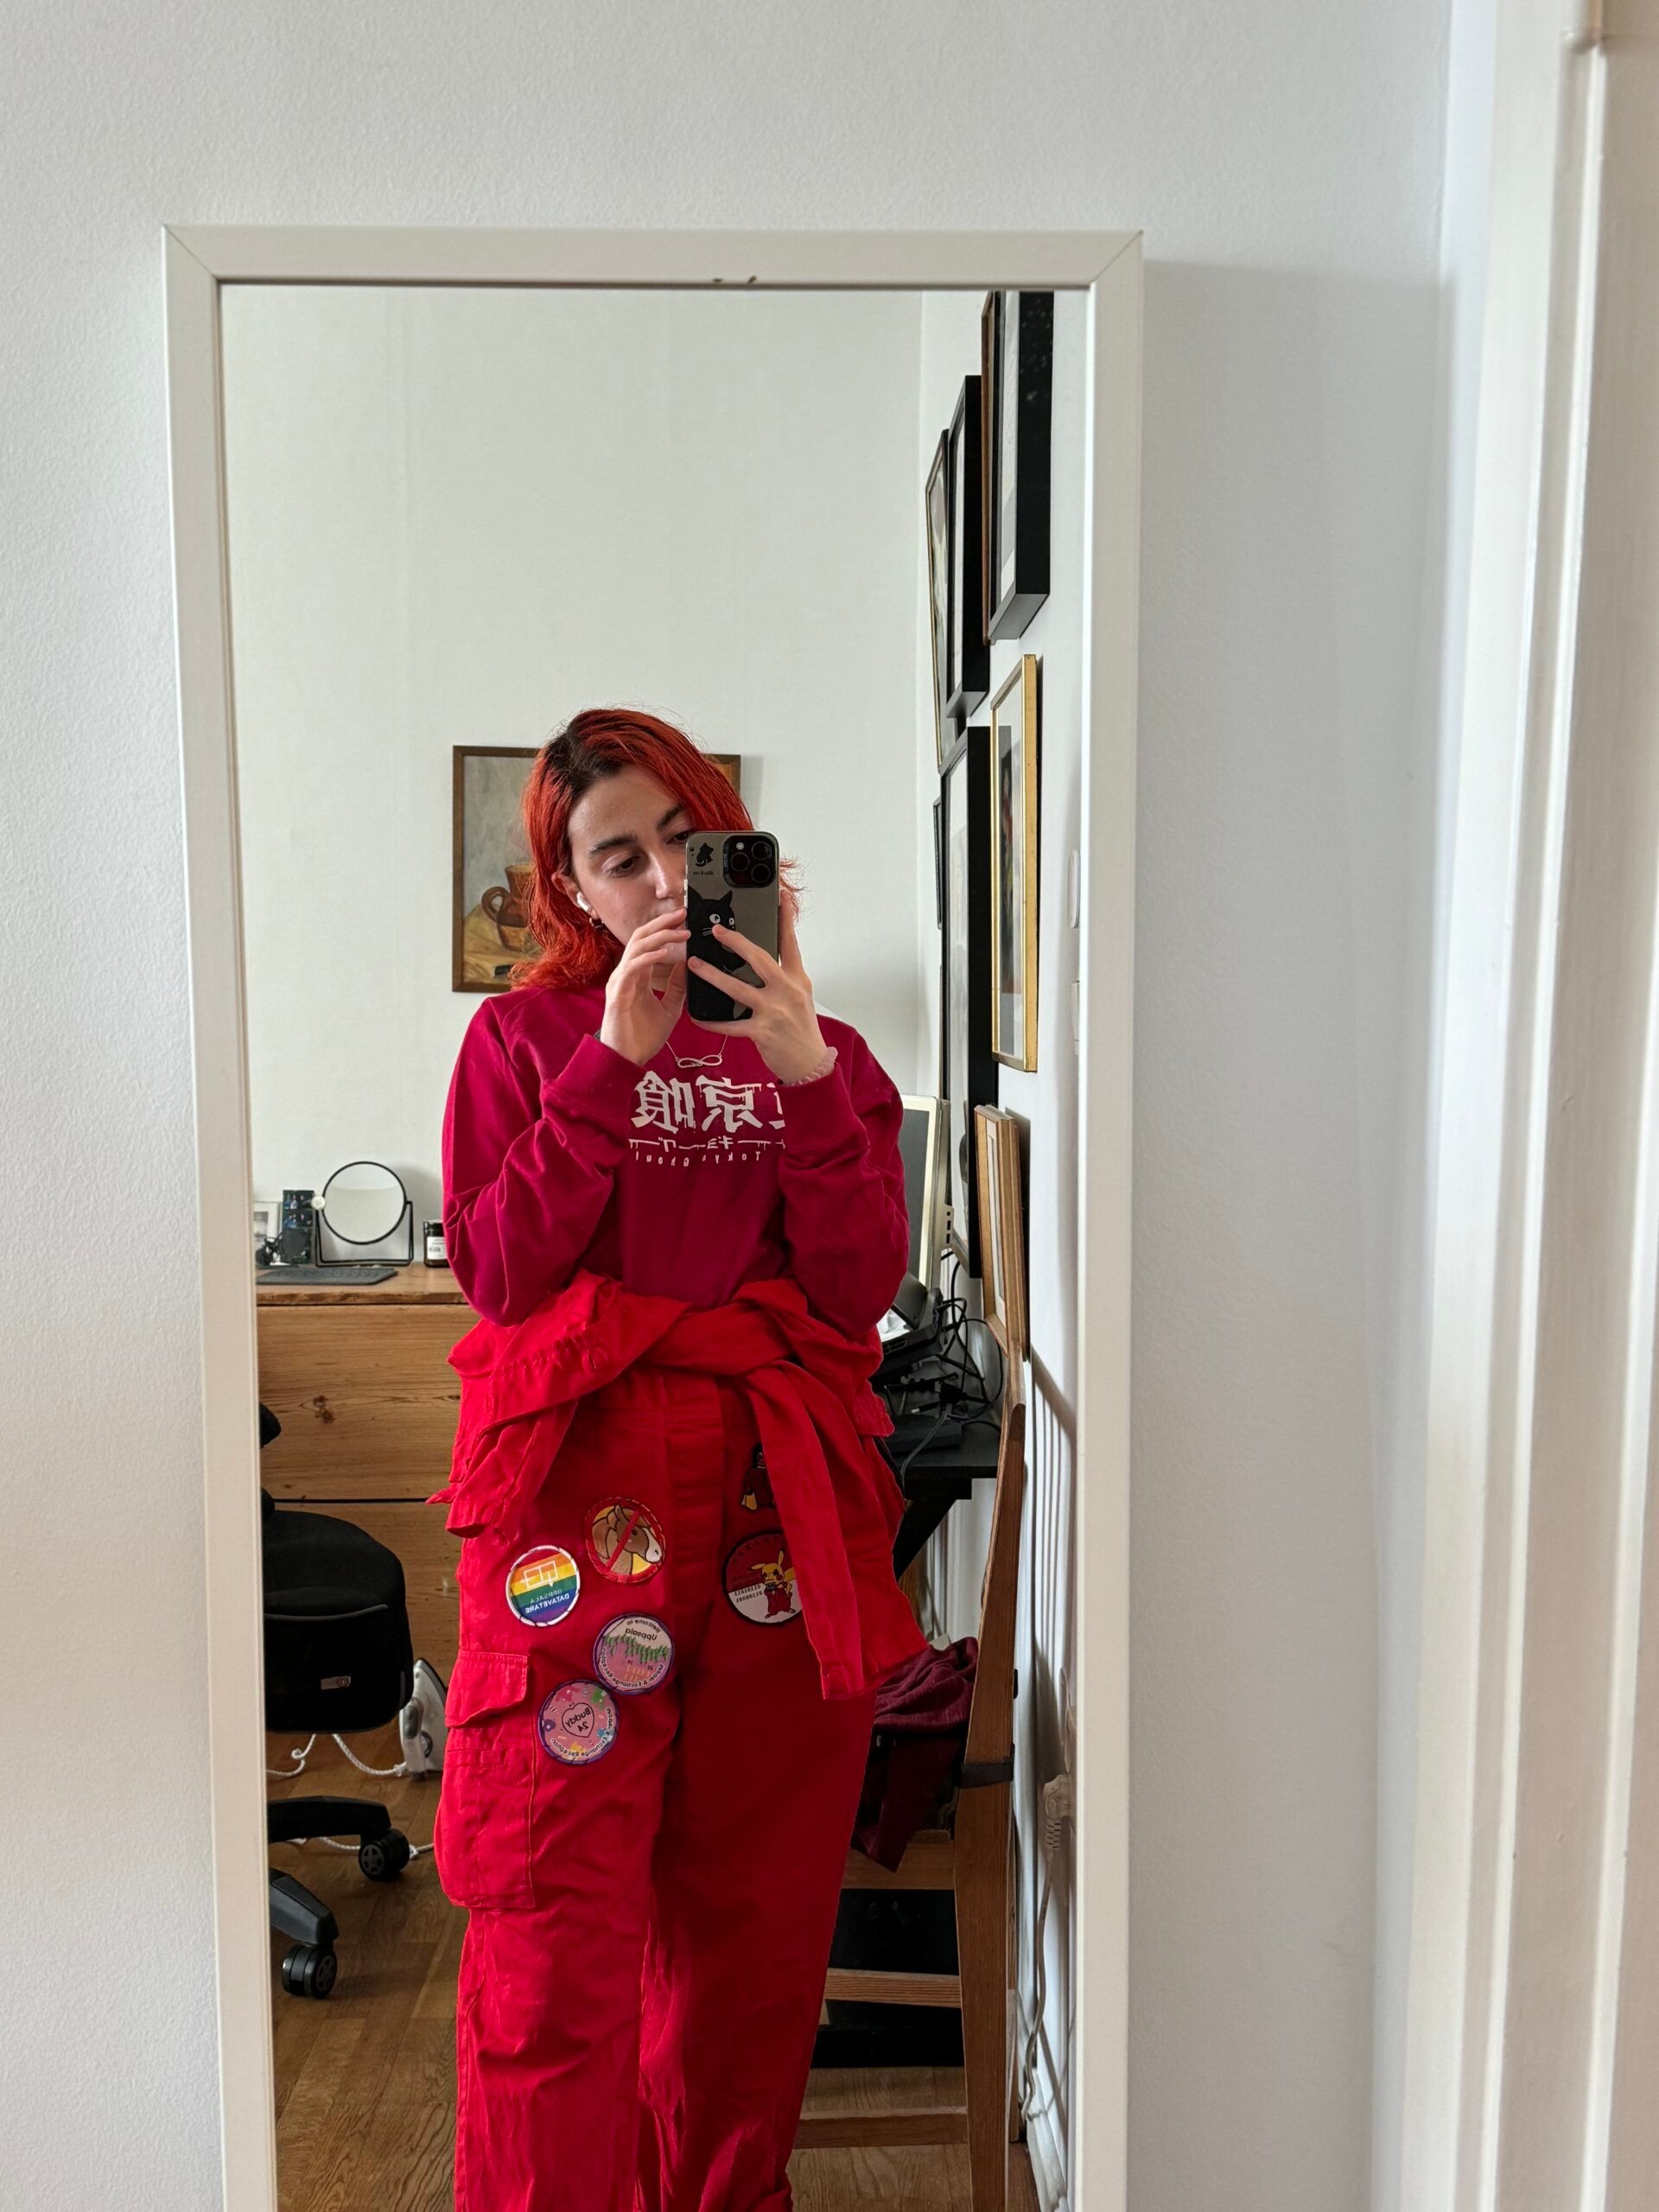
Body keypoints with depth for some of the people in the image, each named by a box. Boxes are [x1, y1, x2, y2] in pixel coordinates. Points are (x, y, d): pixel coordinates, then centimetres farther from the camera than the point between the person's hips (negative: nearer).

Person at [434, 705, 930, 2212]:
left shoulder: (822, 1045, 12)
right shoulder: (525, 1034, 7)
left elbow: (861, 1291, -1)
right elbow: (496, 1273, -6)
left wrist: (803, 1071, -12)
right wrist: (617, 1060, -12)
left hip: (780, 1496, 2)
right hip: (577, 1481, -2)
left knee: (751, 1908, 11)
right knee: (557, 1924, -2)